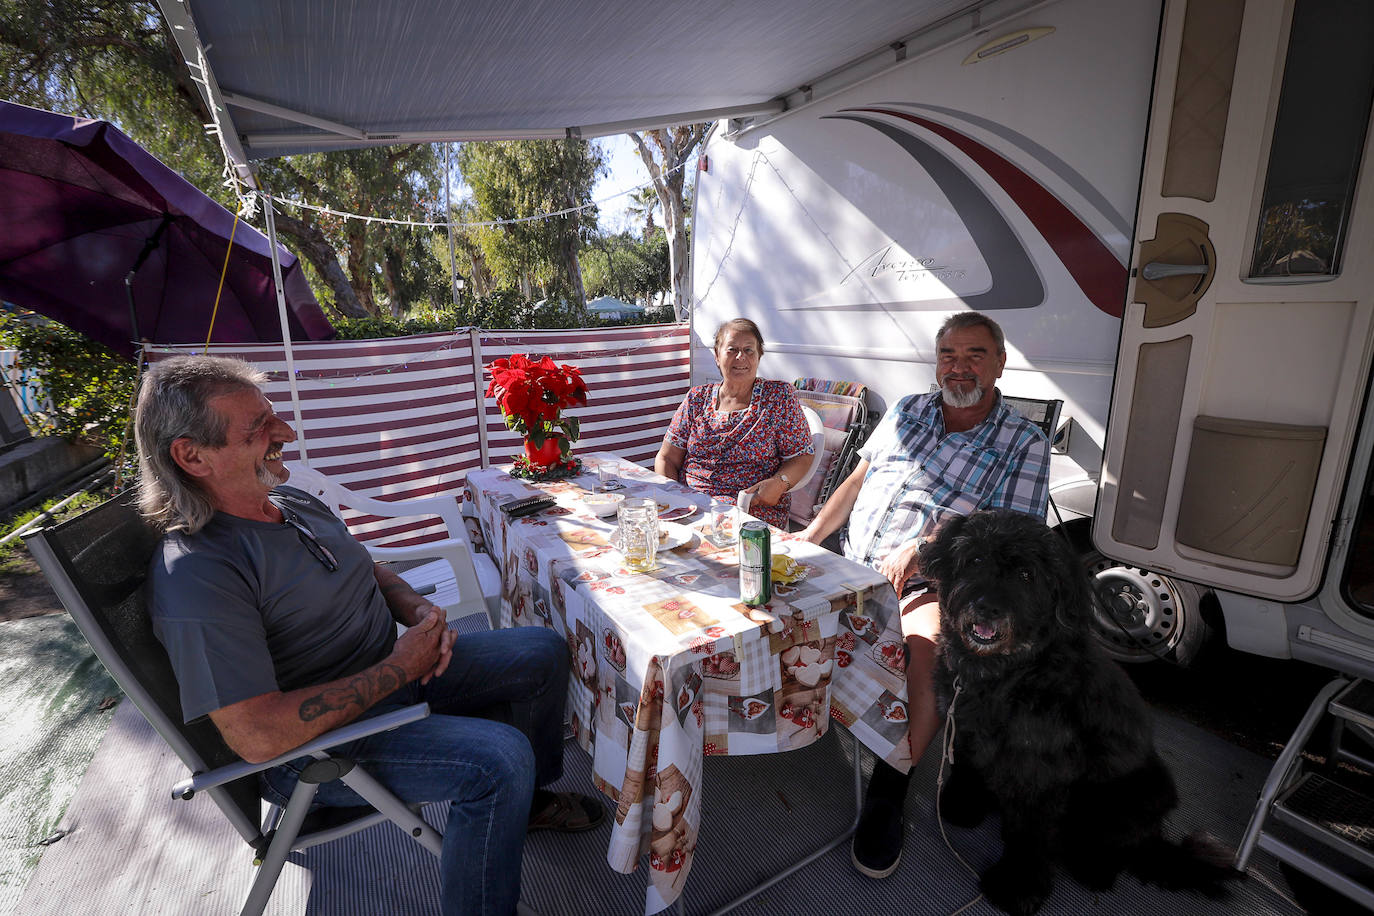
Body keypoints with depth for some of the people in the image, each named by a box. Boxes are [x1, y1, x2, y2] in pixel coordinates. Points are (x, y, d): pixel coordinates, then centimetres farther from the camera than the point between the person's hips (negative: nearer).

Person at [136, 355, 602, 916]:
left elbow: (370, 572, 16)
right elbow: (259, 736, -30)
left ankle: (527, 799, 29)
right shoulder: (197, 575, -26)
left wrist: (418, 611, -5)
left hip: (395, 667, 9)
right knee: (498, 757, -29)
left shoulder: (291, 501, 2)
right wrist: (399, 668, -24)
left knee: (543, 653, 7)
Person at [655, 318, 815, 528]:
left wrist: (779, 483, -16)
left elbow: (802, 455, 5)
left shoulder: (779, 396, 5)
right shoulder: (697, 398, 11)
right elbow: (666, 459, 10)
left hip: (754, 512, -4)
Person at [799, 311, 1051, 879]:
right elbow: (858, 479, 19)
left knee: (928, 643, -33)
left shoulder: (1024, 444, 3)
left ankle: (888, 793, -14)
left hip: (928, 583, -4)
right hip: (852, 568, 5)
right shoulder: (906, 411, 16)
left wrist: (922, 549, -24)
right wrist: (807, 538, 9)